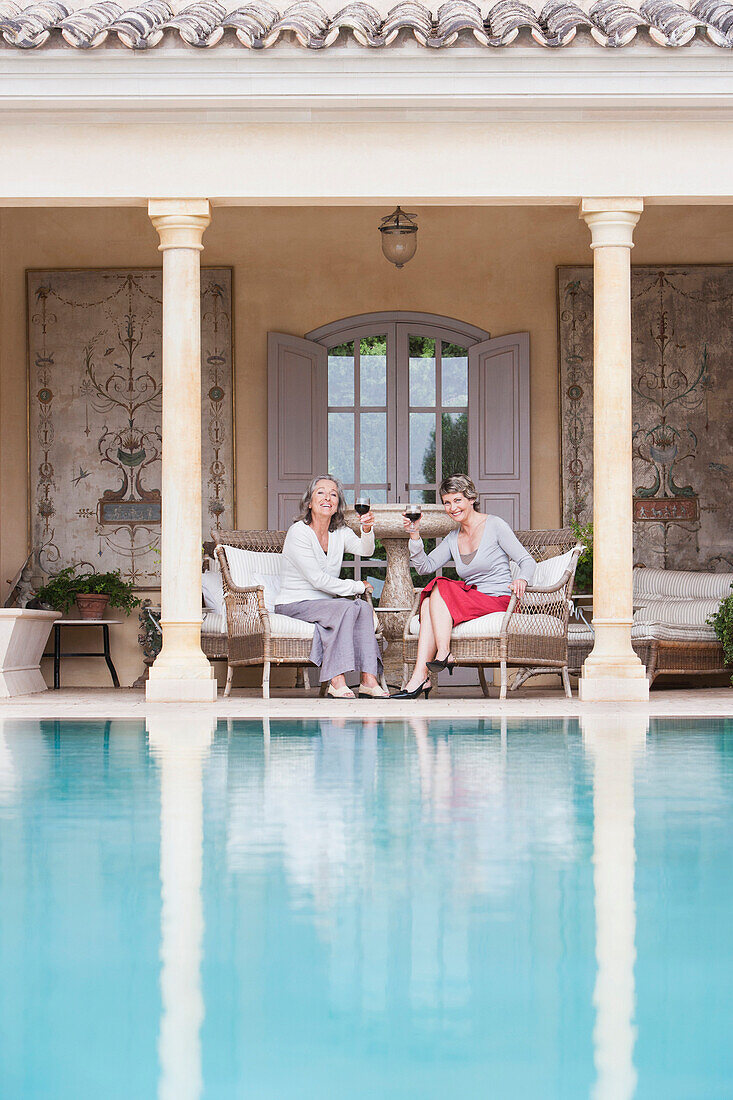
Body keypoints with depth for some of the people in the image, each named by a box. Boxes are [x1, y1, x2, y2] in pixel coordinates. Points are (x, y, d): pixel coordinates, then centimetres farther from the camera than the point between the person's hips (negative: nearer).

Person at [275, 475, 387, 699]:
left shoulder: (340, 533, 9)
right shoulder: (299, 532, -10)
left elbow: (364, 550, -12)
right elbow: (317, 580, -16)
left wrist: (367, 531, -33)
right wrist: (357, 587, -11)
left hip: (324, 603, 6)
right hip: (294, 604, -6)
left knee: (363, 607, -23)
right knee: (346, 607, -30)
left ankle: (369, 679, -30)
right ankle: (336, 682, -35)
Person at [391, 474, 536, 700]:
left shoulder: (495, 525, -1)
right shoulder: (453, 538, 17)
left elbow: (527, 560, -5)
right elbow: (424, 567, 9)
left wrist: (521, 580, -27)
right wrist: (415, 535, -3)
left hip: (499, 601, -6)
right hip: (472, 598, 6)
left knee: (441, 589, -24)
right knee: (429, 601, -21)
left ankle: (444, 654, -28)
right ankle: (419, 677, -31)